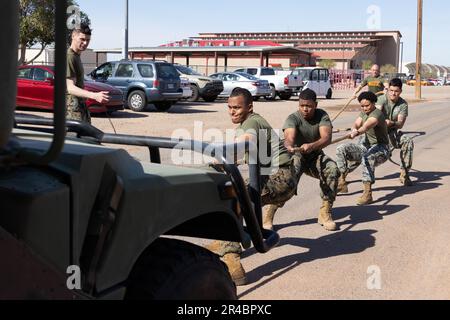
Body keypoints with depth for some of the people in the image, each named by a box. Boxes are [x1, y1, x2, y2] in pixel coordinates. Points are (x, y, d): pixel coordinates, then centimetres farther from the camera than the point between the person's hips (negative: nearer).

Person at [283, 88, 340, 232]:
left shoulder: (322, 116, -10)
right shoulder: (293, 118, -16)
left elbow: (327, 138, -27)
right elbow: (289, 137, -36)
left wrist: (311, 146, -48)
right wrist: (289, 146, -62)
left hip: (316, 156, 2)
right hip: (296, 156, -2)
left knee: (332, 169, -29)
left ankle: (325, 213, -19)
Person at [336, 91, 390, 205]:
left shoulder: (377, 114, -19)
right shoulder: (363, 112, 8)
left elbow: (367, 125, -39)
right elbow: (357, 123, -8)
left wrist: (358, 132, -60)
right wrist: (354, 129, -33)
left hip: (381, 150, -8)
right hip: (366, 147, 8)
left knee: (367, 157, -41)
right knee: (341, 149, -9)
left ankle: (367, 193, -43)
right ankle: (342, 182, -7)